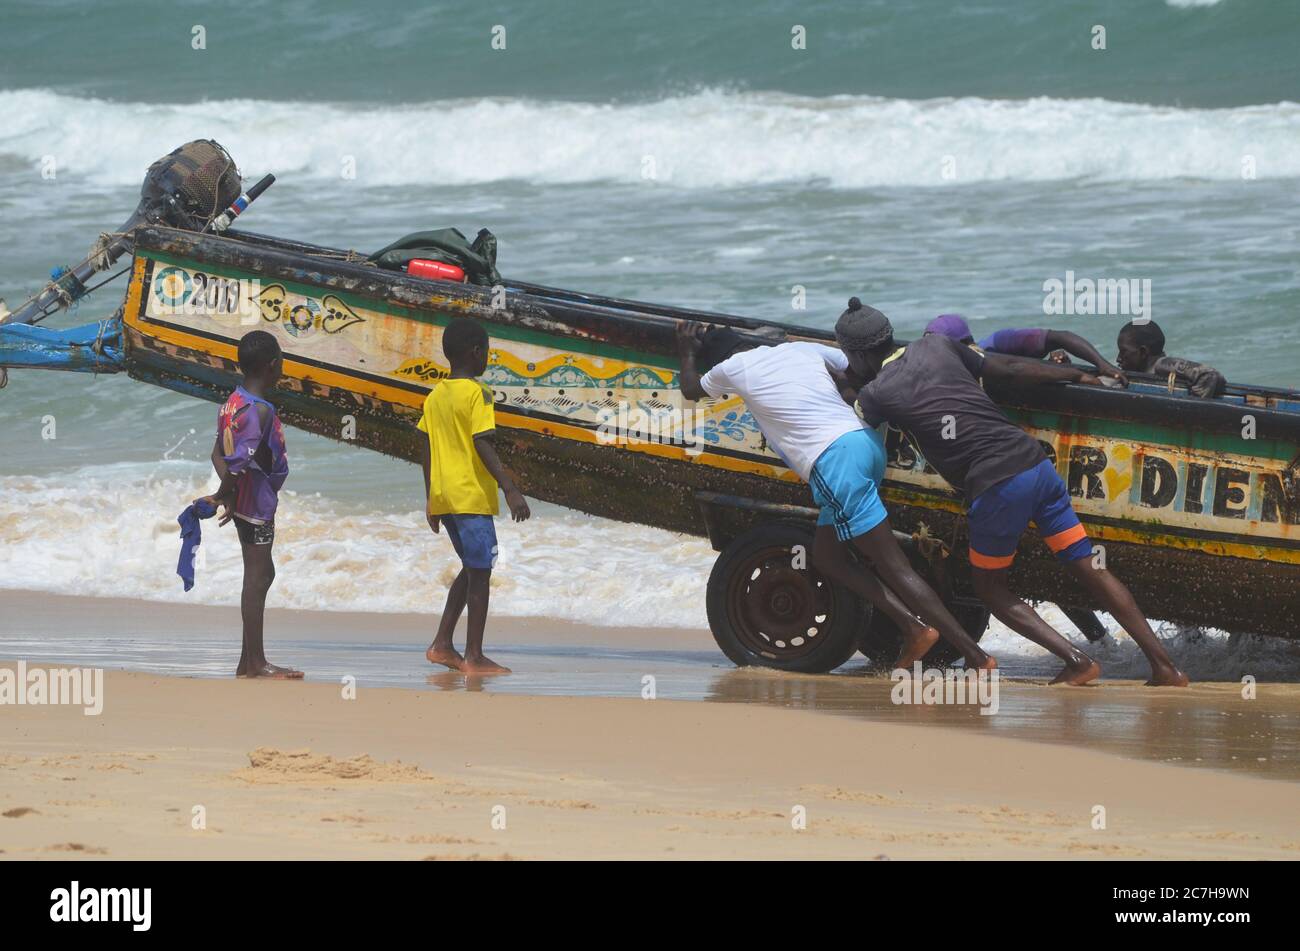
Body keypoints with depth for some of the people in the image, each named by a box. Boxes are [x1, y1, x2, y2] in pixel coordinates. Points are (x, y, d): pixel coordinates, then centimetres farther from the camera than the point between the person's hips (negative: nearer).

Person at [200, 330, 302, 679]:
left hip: (243, 503, 9)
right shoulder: (260, 411, -21)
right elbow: (240, 460, -27)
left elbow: (219, 454, 7)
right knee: (257, 577, -3)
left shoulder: (234, 402, 8)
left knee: (262, 573, 17)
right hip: (258, 503, -9)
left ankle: (248, 660, 21)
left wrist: (225, 494, -1)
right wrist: (226, 496, -13)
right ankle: (256, 662, 1)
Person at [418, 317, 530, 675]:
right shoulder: (476, 393, -12)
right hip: (472, 497, -8)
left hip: (443, 496, 8)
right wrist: (511, 490, -20)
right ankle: (474, 656, -2)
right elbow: (483, 446, -19)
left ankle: (441, 644, 15)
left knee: (472, 569, 18)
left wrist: (431, 500, 21)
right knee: (480, 572, -2)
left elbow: (425, 449, 14)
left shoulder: (435, 396, 11)